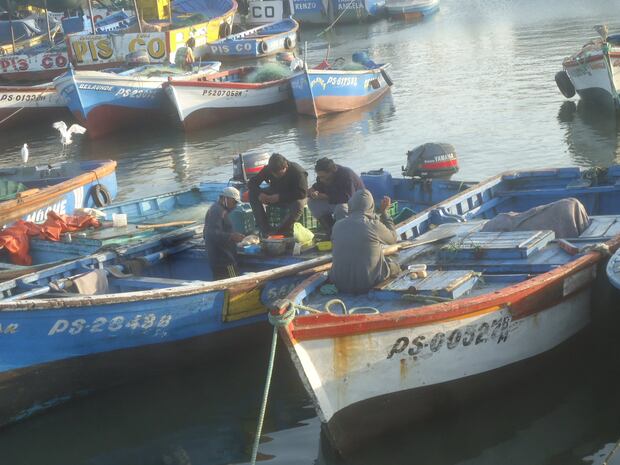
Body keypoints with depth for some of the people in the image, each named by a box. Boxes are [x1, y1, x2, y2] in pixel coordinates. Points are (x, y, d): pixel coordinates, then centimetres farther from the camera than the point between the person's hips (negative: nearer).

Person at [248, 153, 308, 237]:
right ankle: (265, 230, -24)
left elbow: (302, 193, -32)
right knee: (253, 193, -19)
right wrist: (259, 193, -31)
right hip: (275, 195, 4)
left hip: (292, 198, -4)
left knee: (298, 204, -40)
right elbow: (251, 183, -10)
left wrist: (279, 197, -35)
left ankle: (279, 231, -20)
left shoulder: (298, 172, -27)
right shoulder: (268, 169, -15)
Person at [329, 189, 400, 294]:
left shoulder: (337, 225, -5)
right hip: (368, 284, -4)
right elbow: (393, 239, 6)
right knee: (394, 266, 19)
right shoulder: (375, 226, -16)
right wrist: (384, 212, 13)